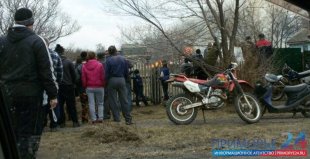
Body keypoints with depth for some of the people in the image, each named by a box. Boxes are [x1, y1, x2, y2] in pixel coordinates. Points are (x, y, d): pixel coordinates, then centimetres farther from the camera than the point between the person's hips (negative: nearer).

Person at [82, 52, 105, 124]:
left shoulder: (84, 66, 0)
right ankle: (100, 118, 6)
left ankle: (93, 119, 3)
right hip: (99, 87, -1)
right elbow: (103, 77, -7)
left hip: (89, 87, 2)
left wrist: (85, 86, 12)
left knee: (91, 104, 4)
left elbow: (83, 78, 2)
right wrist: (103, 85, 5)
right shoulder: (99, 65, -7)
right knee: (100, 103, 10)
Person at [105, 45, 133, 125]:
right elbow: (127, 72, 7)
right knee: (124, 100, 6)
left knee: (113, 101, 5)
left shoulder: (108, 60, -5)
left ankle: (117, 119, 5)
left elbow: (107, 73, -7)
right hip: (122, 80, 3)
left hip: (112, 80, -3)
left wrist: (107, 81, 7)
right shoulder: (123, 59, 5)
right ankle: (128, 119, 4)